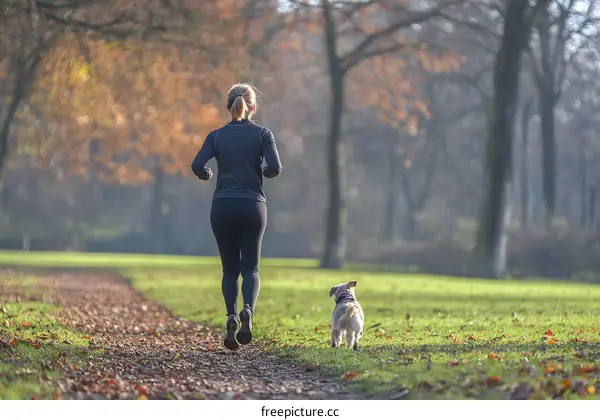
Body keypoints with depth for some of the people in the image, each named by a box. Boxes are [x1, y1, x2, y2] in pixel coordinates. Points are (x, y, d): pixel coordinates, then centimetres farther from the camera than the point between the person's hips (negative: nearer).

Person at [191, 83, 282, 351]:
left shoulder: (217, 136, 4)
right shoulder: (262, 133, 1)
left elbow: (197, 166, -8)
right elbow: (275, 167, -11)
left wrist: (207, 175, 14)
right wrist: (261, 173, 11)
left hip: (222, 208, 1)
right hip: (252, 207, -1)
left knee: (230, 269, 12)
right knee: (250, 268, 6)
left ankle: (232, 316, -10)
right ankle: (248, 311, -22)